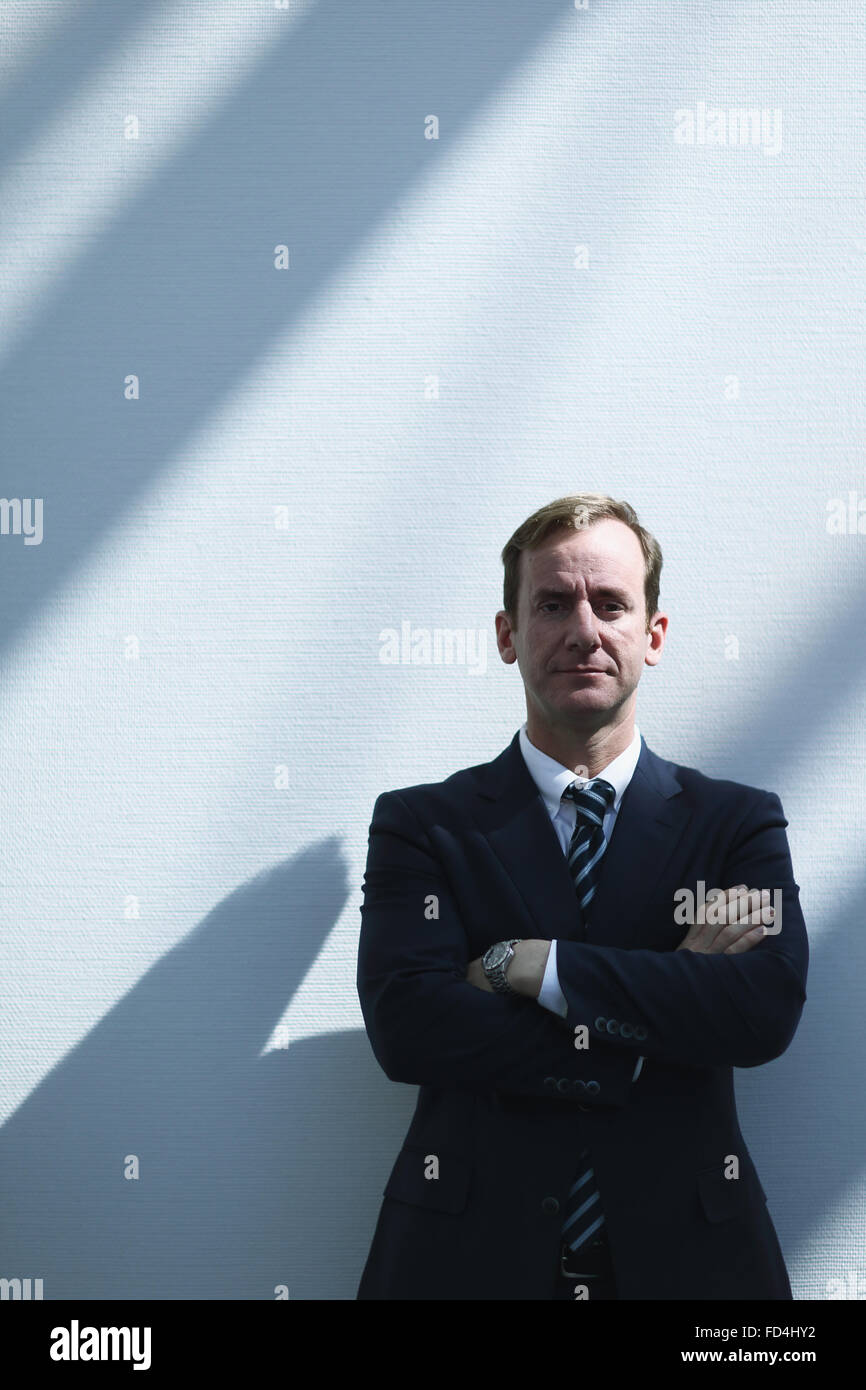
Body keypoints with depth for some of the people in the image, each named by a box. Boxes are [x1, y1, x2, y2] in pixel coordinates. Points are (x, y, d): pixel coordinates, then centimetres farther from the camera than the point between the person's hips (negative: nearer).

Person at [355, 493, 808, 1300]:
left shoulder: (739, 823, 3)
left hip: (684, 1255, 1)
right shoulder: (420, 825, 0)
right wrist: (668, 1000, -15)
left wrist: (532, 963, -16)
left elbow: (768, 1009, -13)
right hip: (472, 1254, -1)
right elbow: (404, 1027, -14)